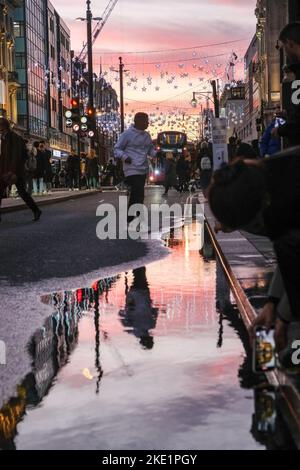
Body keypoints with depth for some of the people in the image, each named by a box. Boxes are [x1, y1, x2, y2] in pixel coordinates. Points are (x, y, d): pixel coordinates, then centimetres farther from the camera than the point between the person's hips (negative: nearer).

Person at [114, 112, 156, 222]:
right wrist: (124, 157, -22)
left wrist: (157, 153, 2)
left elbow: (150, 149, 23)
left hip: (143, 170, 8)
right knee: (139, 196, -15)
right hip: (132, 170, -8)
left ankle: (129, 218, 27)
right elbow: (117, 149, -4)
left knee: (135, 195, 16)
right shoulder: (127, 134, -7)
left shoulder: (146, 135, 14)